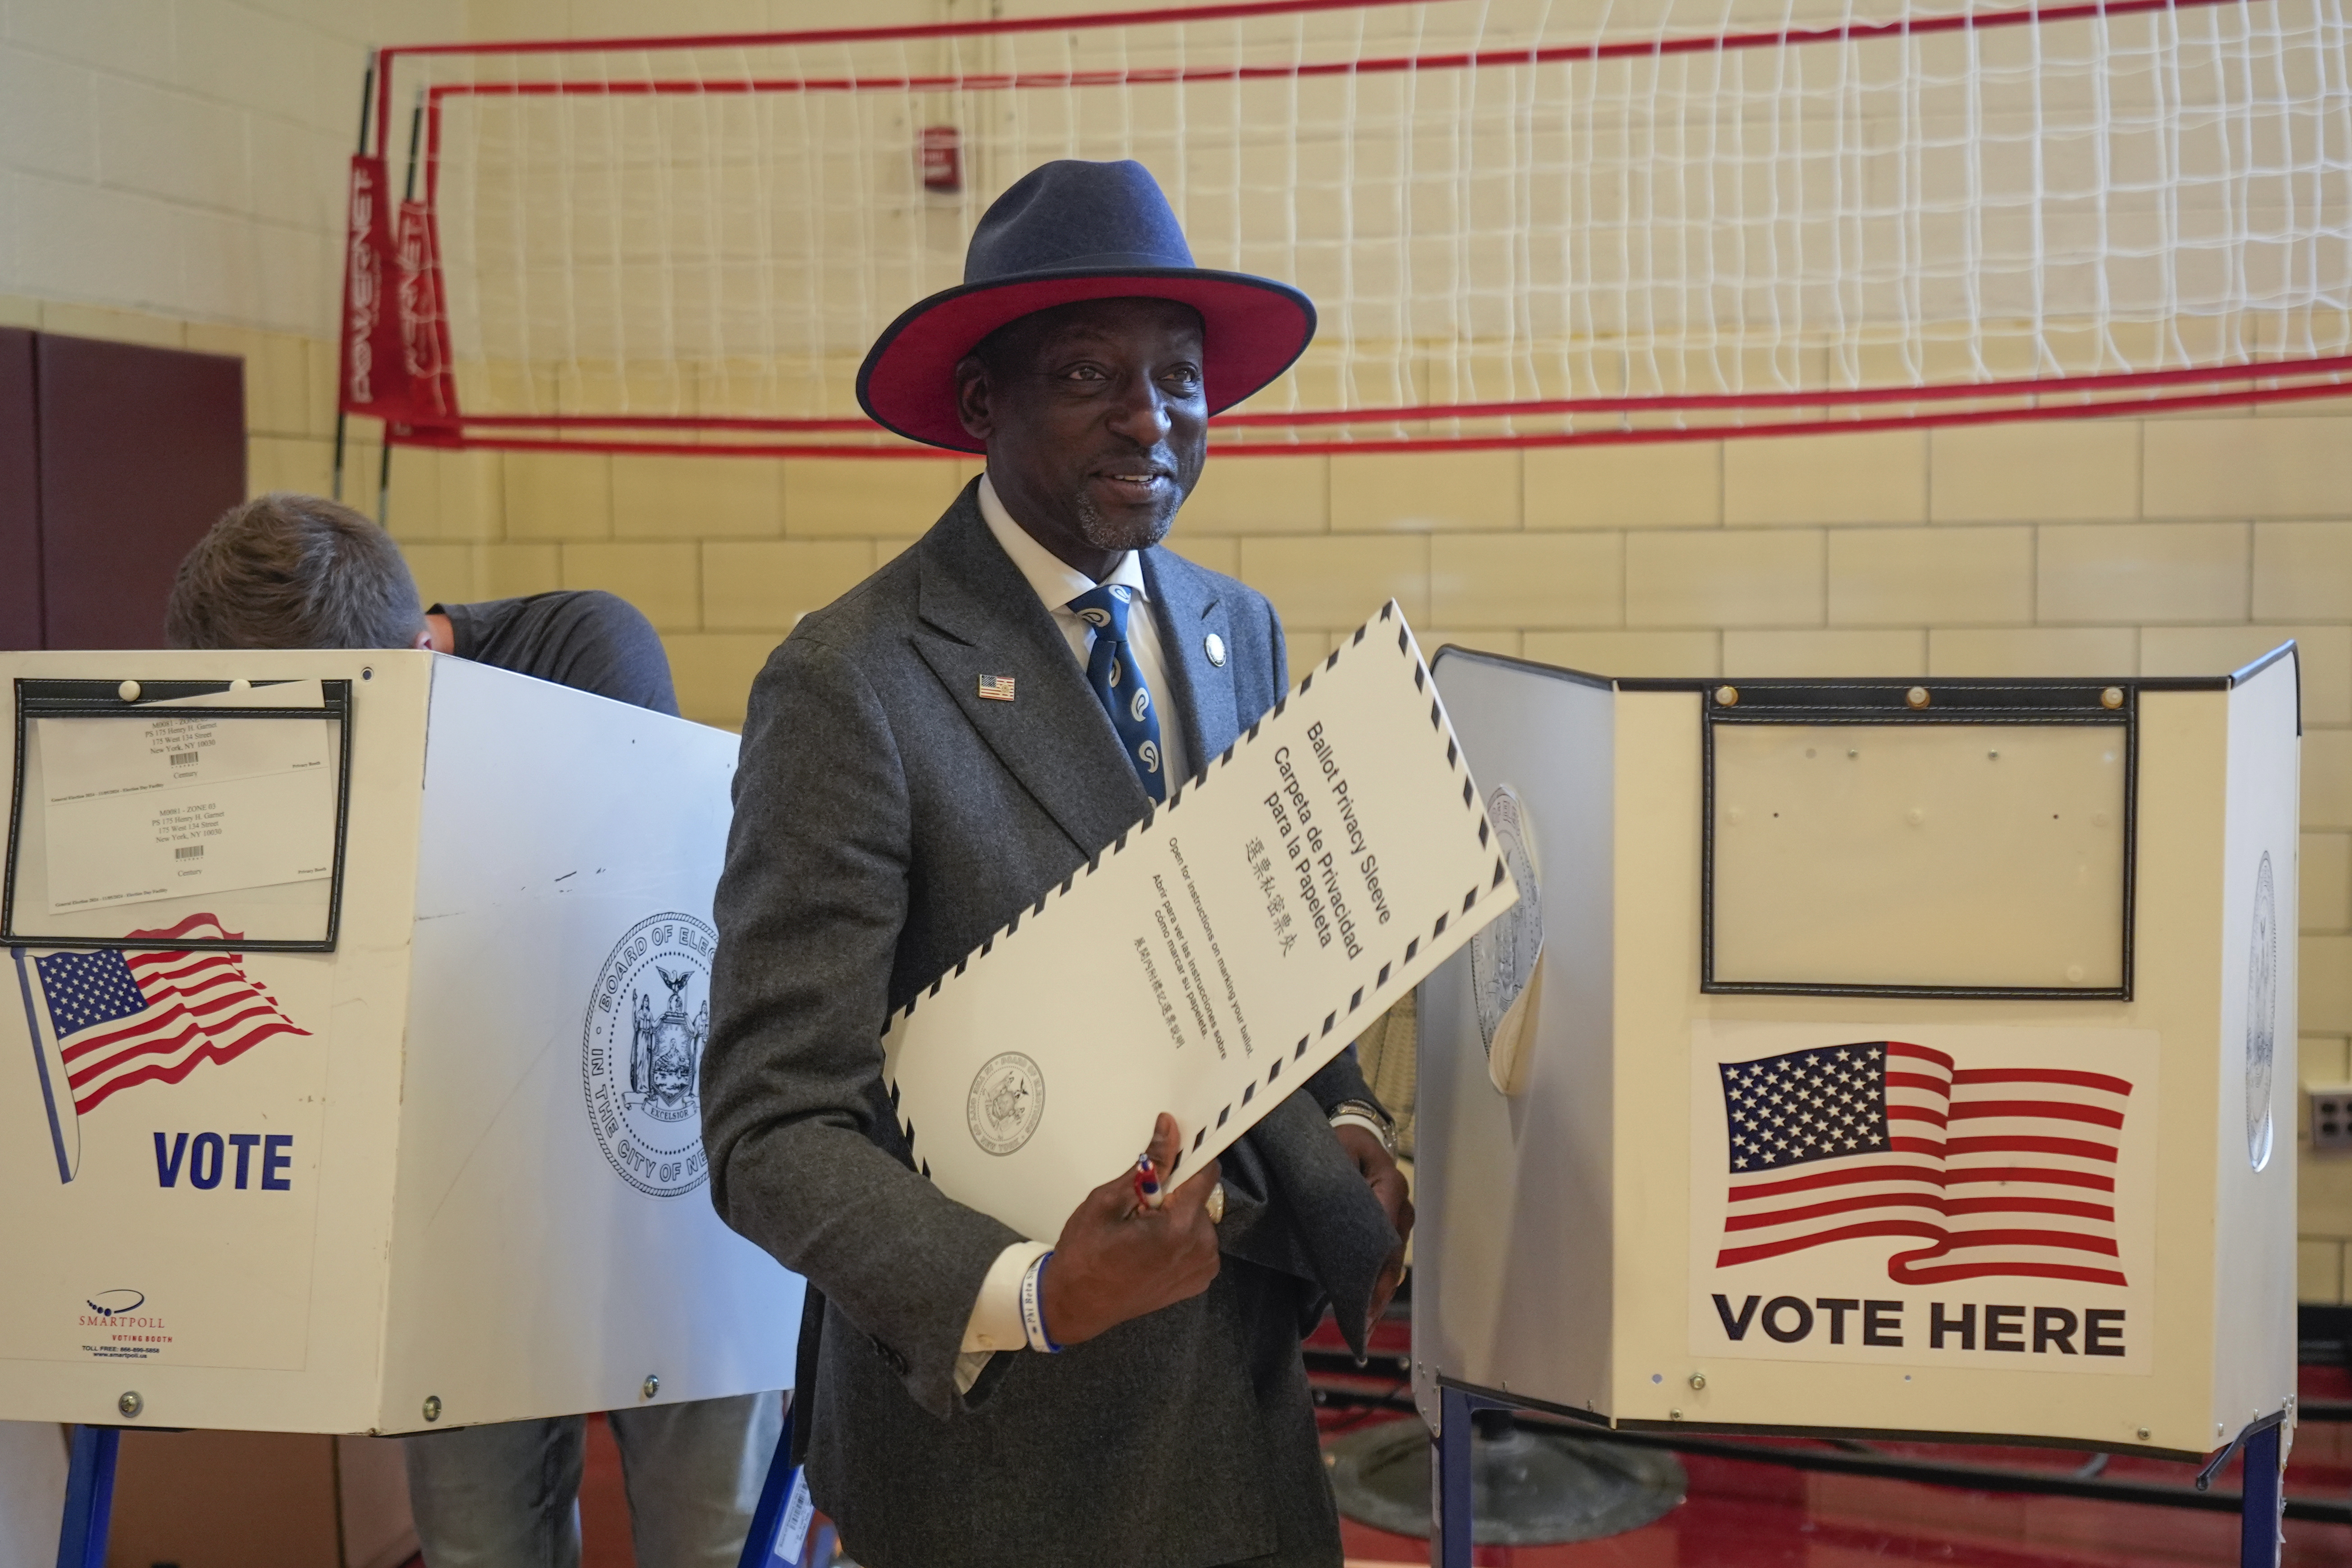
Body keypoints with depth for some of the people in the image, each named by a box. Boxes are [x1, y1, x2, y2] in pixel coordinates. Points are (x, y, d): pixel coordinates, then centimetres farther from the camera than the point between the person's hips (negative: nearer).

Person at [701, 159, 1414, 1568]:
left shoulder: (1243, 635, 4)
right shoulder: (851, 687, -17)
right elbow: (776, 1127, -19)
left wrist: (1340, 1127, -3)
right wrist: (1024, 1294, -33)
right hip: (996, 1409, -6)